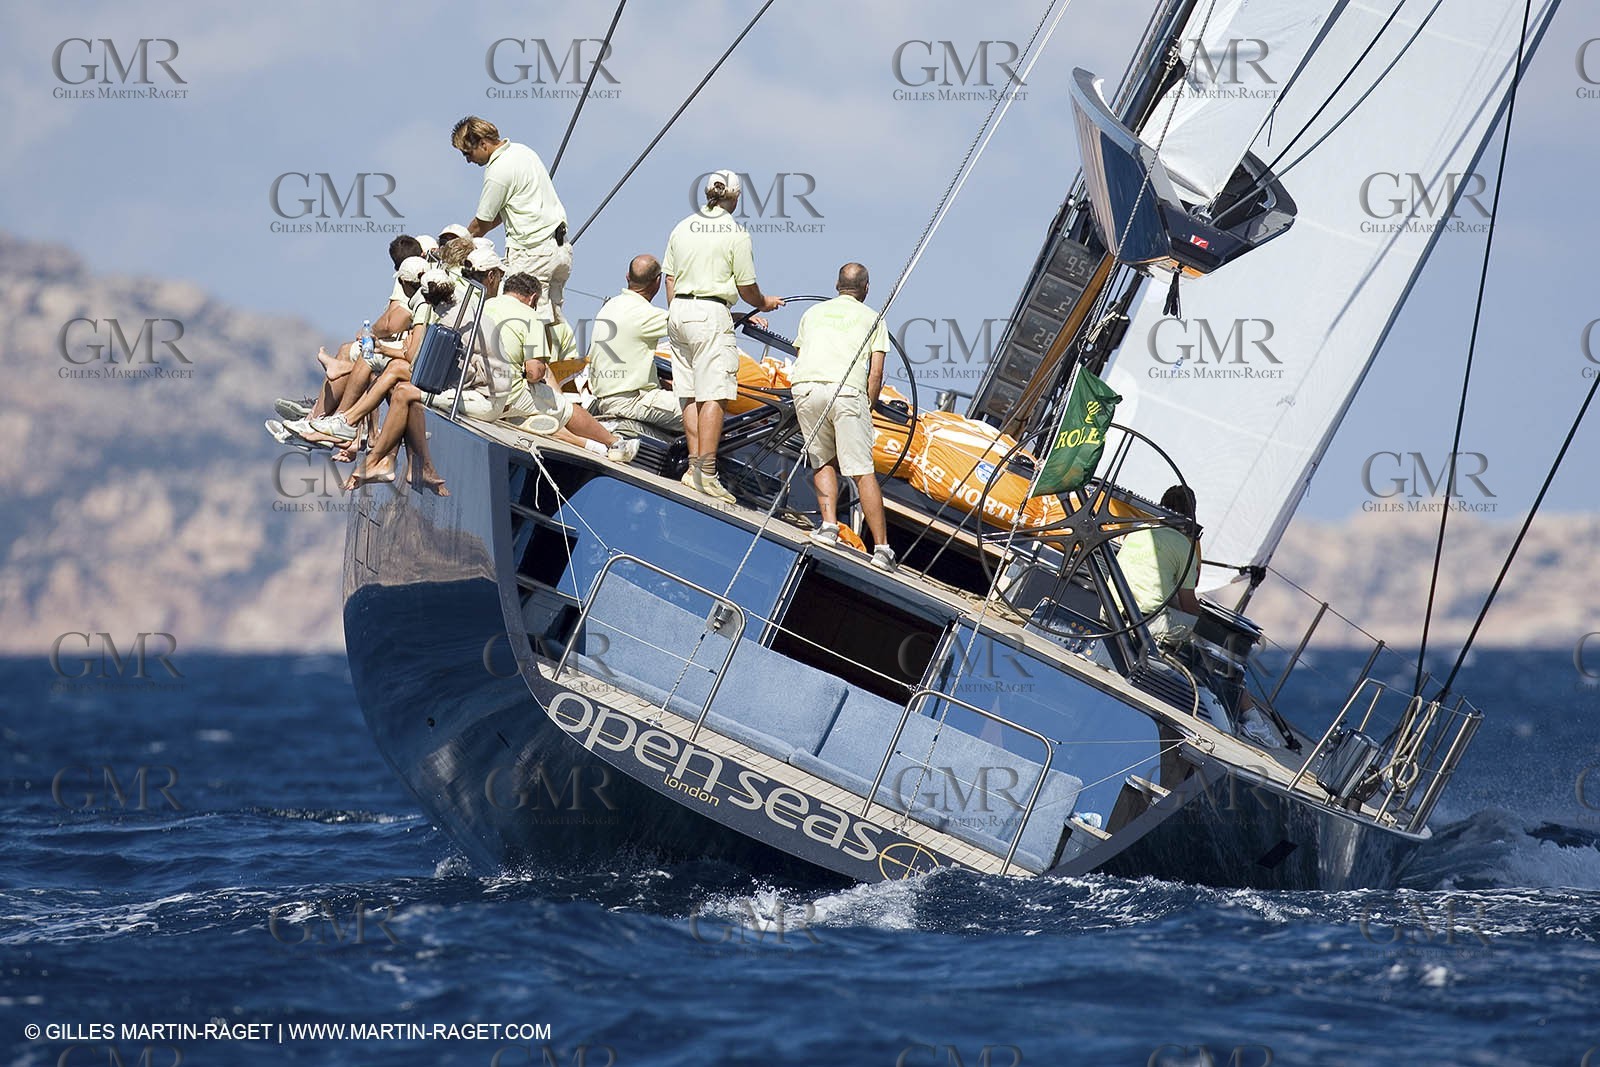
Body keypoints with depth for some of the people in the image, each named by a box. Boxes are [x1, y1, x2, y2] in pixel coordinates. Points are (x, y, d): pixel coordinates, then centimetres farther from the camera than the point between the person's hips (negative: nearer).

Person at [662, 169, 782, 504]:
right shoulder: (736, 233, -6)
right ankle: (705, 472, -14)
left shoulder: (683, 228, 11)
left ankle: (694, 466, 9)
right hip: (712, 314, -7)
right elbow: (746, 287, -3)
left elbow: (670, 278, 14)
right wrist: (764, 303, 17)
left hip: (679, 312, 7)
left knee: (689, 394, 9)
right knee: (714, 396, -8)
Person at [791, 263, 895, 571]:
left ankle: (829, 525, 0)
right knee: (863, 472, -3)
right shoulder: (872, 318, 21)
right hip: (847, 389, -2)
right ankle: (881, 548, -7)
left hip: (805, 386, 2)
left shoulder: (813, 312, 28)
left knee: (823, 462, 18)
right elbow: (876, 373, 12)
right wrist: (866, 408, 20)